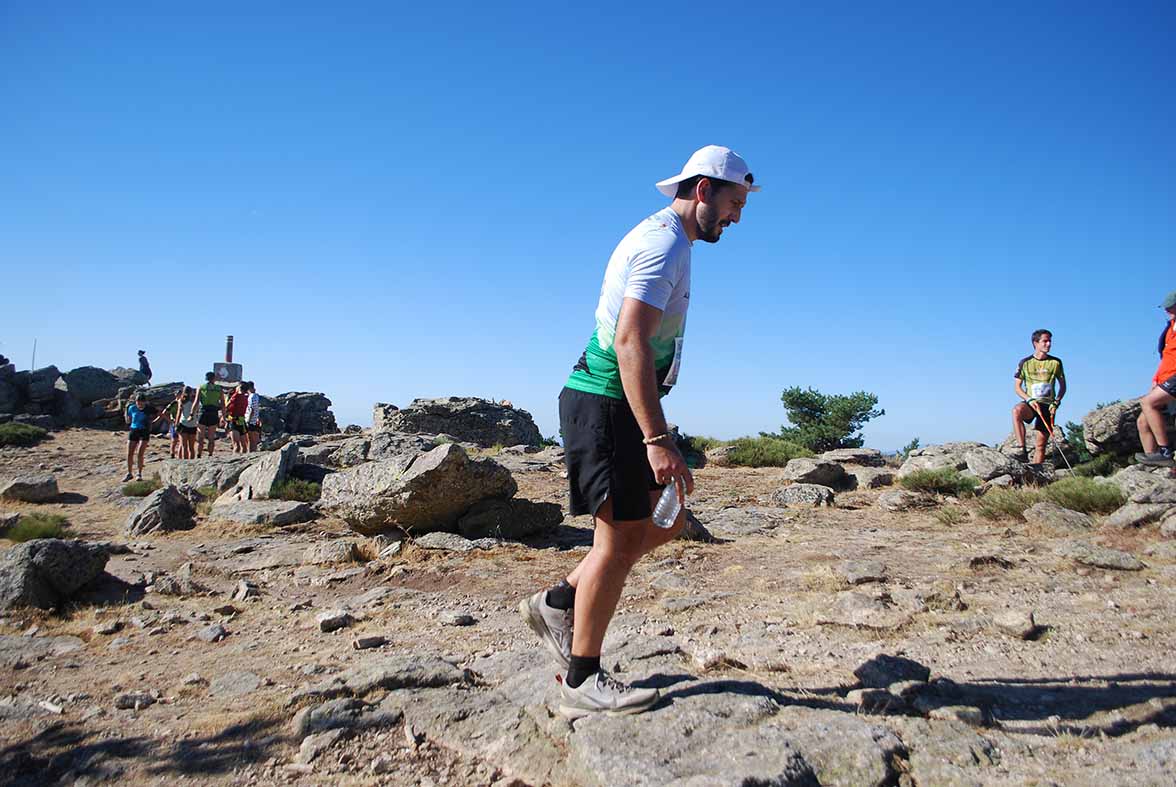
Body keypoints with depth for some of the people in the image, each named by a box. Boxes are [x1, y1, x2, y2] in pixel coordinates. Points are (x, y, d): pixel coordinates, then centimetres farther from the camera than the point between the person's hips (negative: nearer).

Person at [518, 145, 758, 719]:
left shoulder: (661, 239, 20)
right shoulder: (664, 244, -13)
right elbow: (631, 341, -26)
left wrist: (654, 429, 26)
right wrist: (657, 440, -30)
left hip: (618, 406, 10)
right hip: (605, 404, -10)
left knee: (667, 520, 13)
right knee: (622, 537, -4)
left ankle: (558, 604, 20)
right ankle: (582, 683, 9)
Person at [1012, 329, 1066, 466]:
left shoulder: (1056, 363, 6)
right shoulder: (1025, 362, 2)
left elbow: (1062, 386, 11)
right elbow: (1017, 387, 3)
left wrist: (1056, 402, -5)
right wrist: (1029, 400, -13)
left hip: (1047, 405, 1)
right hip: (1030, 403, -1)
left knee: (1040, 445, -3)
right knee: (1017, 410, -38)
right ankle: (1023, 451, -39)